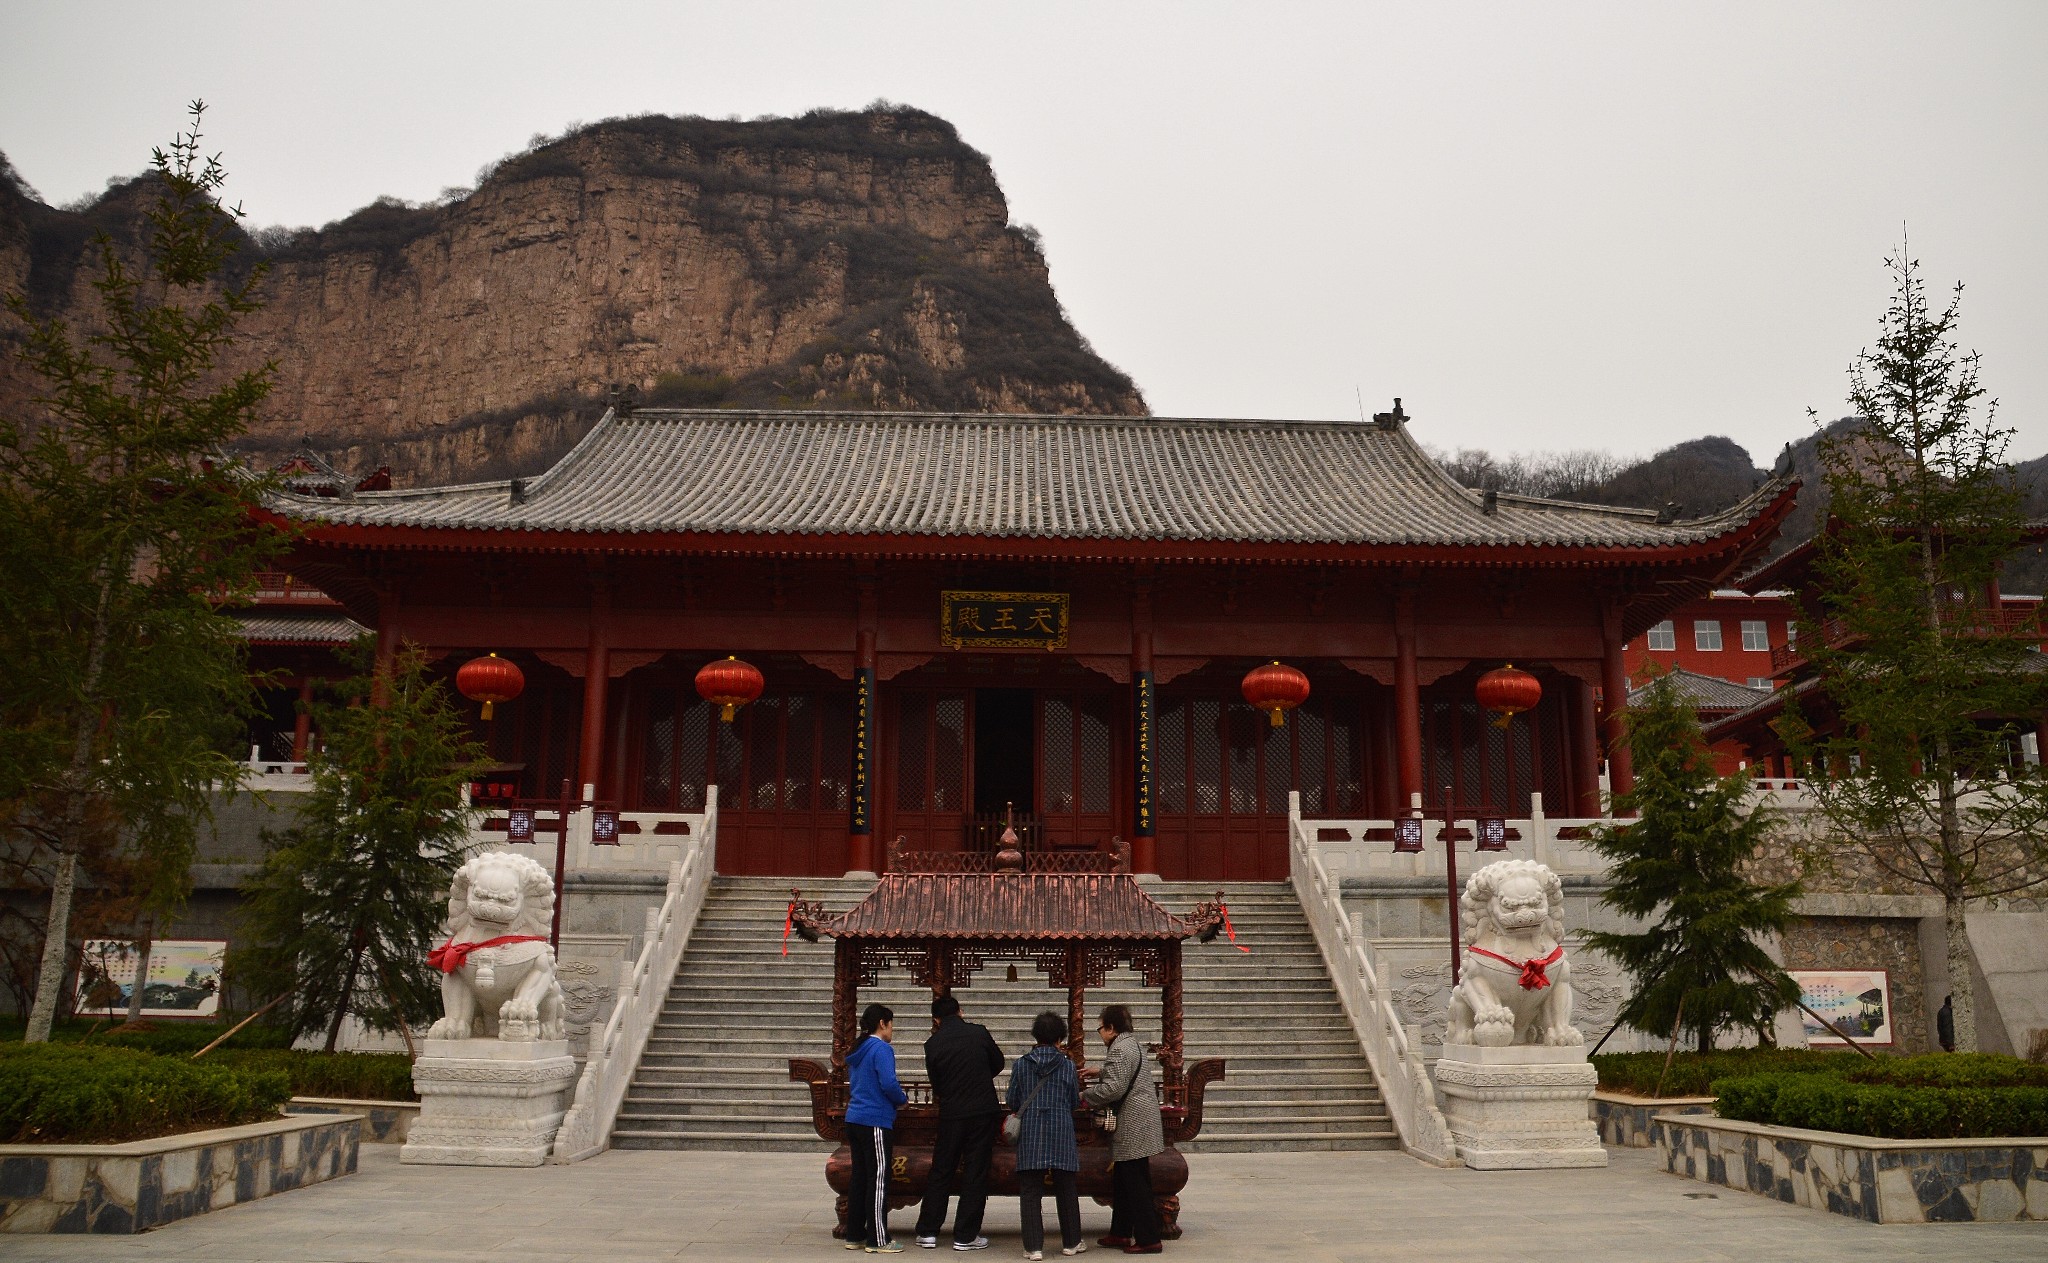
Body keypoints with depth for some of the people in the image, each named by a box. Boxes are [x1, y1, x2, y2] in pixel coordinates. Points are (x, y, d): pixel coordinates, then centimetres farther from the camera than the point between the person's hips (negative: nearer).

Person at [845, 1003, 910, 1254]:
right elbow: (889, 1083, -21)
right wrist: (903, 1099, -1)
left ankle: (855, 1235, 17)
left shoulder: (858, 1051, 15)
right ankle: (877, 1240, 0)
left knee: (860, 1177, 13)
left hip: (854, 1120, 9)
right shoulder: (881, 1049, -12)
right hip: (875, 1122, -9)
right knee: (878, 1179, -3)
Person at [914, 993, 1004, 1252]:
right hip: (984, 1111, 0)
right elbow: (998, 1063, 12)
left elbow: (935, 1085, 7)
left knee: (941, 1172, 12)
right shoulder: (979, 1033, -2)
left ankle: (927, 1232, 16)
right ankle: (965, 1235, 8)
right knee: (975, 1173, 6)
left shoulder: (932, 1044, -2)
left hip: (951, 1114, 0)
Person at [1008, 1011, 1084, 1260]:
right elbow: (1075, 1102, 5)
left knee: (1030, 1192, 4)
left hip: (1030, 1137, 0)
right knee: (1066, 1190, 13)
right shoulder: (1067, 1065, -3)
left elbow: (1013, 1102, 3)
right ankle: (1071, 1242, 22)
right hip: (1061, 1135, 0)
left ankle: (1034, 1246, 1)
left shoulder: (1021, 1065, -2)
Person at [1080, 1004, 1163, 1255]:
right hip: (1138, 1124, 11)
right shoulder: (1133, 1044, 17)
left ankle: (1148, 1239, -1)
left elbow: (1113, 1089, -22)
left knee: (1136, 1185, -5)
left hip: (1133, 1127, -11)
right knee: (1122, 1182, 17)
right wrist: (1099, 1073, 30)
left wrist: (1084, 1096, -8)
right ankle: (1121, 1233, 24)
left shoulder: (1119, 1050, -16)